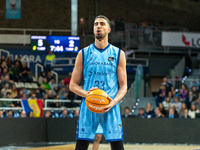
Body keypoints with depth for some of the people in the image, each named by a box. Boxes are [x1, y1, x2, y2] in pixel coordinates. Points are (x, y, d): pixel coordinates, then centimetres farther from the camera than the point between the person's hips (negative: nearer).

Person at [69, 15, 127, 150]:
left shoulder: (118, 54, 8)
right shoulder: (84, 54, 8)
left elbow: (123, 86, 6)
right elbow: (73, 85, 8)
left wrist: (114, 101, -14)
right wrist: (86, 94, -13)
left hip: (110, 107, 0)